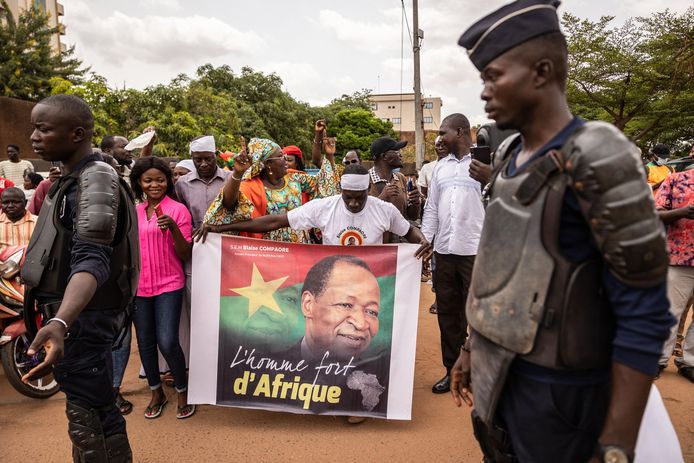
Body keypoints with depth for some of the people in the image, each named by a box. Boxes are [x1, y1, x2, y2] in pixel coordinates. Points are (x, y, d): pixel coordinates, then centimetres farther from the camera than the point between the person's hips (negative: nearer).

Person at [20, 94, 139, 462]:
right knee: (91, 407, 20)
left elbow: (91, 260, -31)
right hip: (70, 313, 10)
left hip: (82, 317, -10)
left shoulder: (96, 178, -18)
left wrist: (59, 322, -46)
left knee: (89, 416, -2)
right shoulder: (73, 178, 14)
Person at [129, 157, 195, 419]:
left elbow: (186, 254, -9)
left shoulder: (178, 210, -5)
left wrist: (173, 228, -23)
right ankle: (156, 393, 30)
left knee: (167, 342, -10)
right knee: (145, 342, 11)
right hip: (138, 286, 5)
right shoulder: (134, 212, 9)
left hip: (169, 284, -5)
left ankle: (182, 392, 14)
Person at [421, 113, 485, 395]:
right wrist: (425, 241, 5)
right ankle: (452, 369, 25)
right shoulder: (440, 167, 14)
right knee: (447, 312, 11)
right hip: (444, 250, 6)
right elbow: (431, 207, 13)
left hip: (476, 250, -5)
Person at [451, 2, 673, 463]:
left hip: (553, 391, -7)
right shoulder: (509, 157, 3)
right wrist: (472, 347, 16)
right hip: (495, 375, 7)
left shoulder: (595, 159, -20)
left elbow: (644, 313, -19)